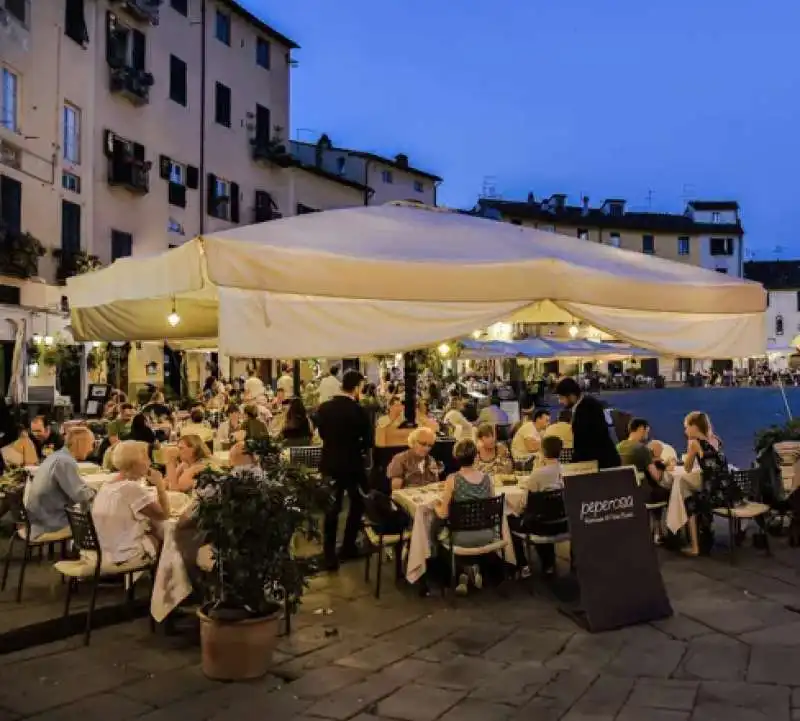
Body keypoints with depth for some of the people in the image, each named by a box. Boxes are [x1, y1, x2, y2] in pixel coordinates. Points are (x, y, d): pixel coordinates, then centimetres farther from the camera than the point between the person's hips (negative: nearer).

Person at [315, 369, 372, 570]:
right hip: (352, 464, -4)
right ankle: (347, 548, 24)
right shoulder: (358, 410, -18)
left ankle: (329, 555, 11)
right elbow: (368, 440, -12)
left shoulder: (324, 407, -5)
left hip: (330, 463, 4)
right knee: (358, 504, 18)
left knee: (332, 508, 12)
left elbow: (322, 432, 7)